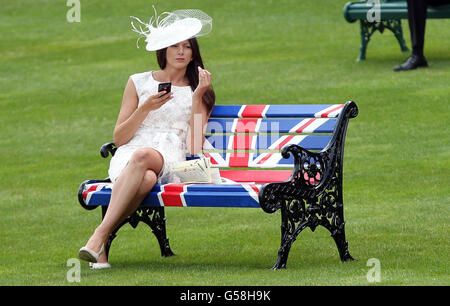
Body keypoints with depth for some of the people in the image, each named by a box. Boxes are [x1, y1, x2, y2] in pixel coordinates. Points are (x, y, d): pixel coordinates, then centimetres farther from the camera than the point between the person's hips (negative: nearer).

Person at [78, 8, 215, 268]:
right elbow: (119, 138, 15)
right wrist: (146, 107, 1)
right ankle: (99, 245, -43)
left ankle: (100, 236, -47)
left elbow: (194, 148, 4)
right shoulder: (139, 83, 20)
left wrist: (197, 98, 1)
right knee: (146, 179, -40)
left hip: (170, 161, 0)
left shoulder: (199, 92, 19)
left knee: (142, 156, -40)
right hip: (127, 158, 1)